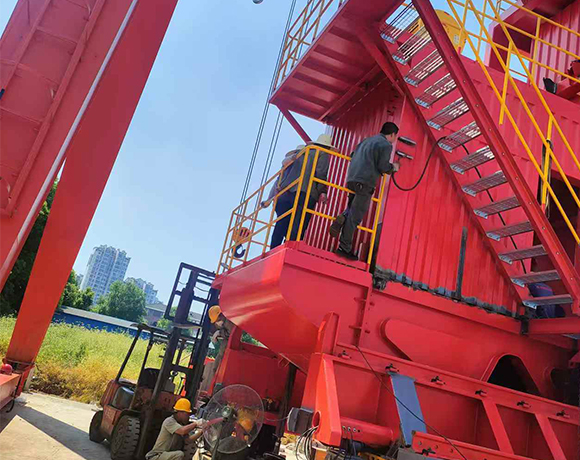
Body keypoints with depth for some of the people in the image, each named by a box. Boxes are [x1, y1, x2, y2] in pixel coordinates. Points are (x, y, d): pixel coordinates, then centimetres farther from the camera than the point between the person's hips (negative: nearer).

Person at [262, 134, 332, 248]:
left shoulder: (299, 152, 29)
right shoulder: (323, 154, 12)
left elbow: (283, 174, 23)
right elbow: (321, 173, -7)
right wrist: (322, 192, 0)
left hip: (285, 193, 6)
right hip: (305, 194, -6)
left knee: (280, 227, 4)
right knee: (297, 231, -9)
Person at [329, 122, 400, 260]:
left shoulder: (367, 140, 22)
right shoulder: (386, 145, -1)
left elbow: (353, 156, 29)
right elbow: (383, 166, -8)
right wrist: (393, 167, 12)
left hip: (352, 180, 7)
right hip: (365, 183, -7)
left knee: (353, 208, 25)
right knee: (355, 216, -7)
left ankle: (342, 218, -6)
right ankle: (344, 248, -8)